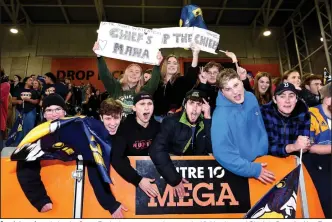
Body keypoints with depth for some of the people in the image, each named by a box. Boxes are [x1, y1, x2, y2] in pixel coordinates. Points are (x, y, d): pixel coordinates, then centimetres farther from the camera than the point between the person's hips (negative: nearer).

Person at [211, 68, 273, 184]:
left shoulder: (251, 98, -6)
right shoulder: (221, 116, -27)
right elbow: (222, 153, -28)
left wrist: (266, 149, 14)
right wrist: (254, 170, -25)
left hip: (263, 160, 6)